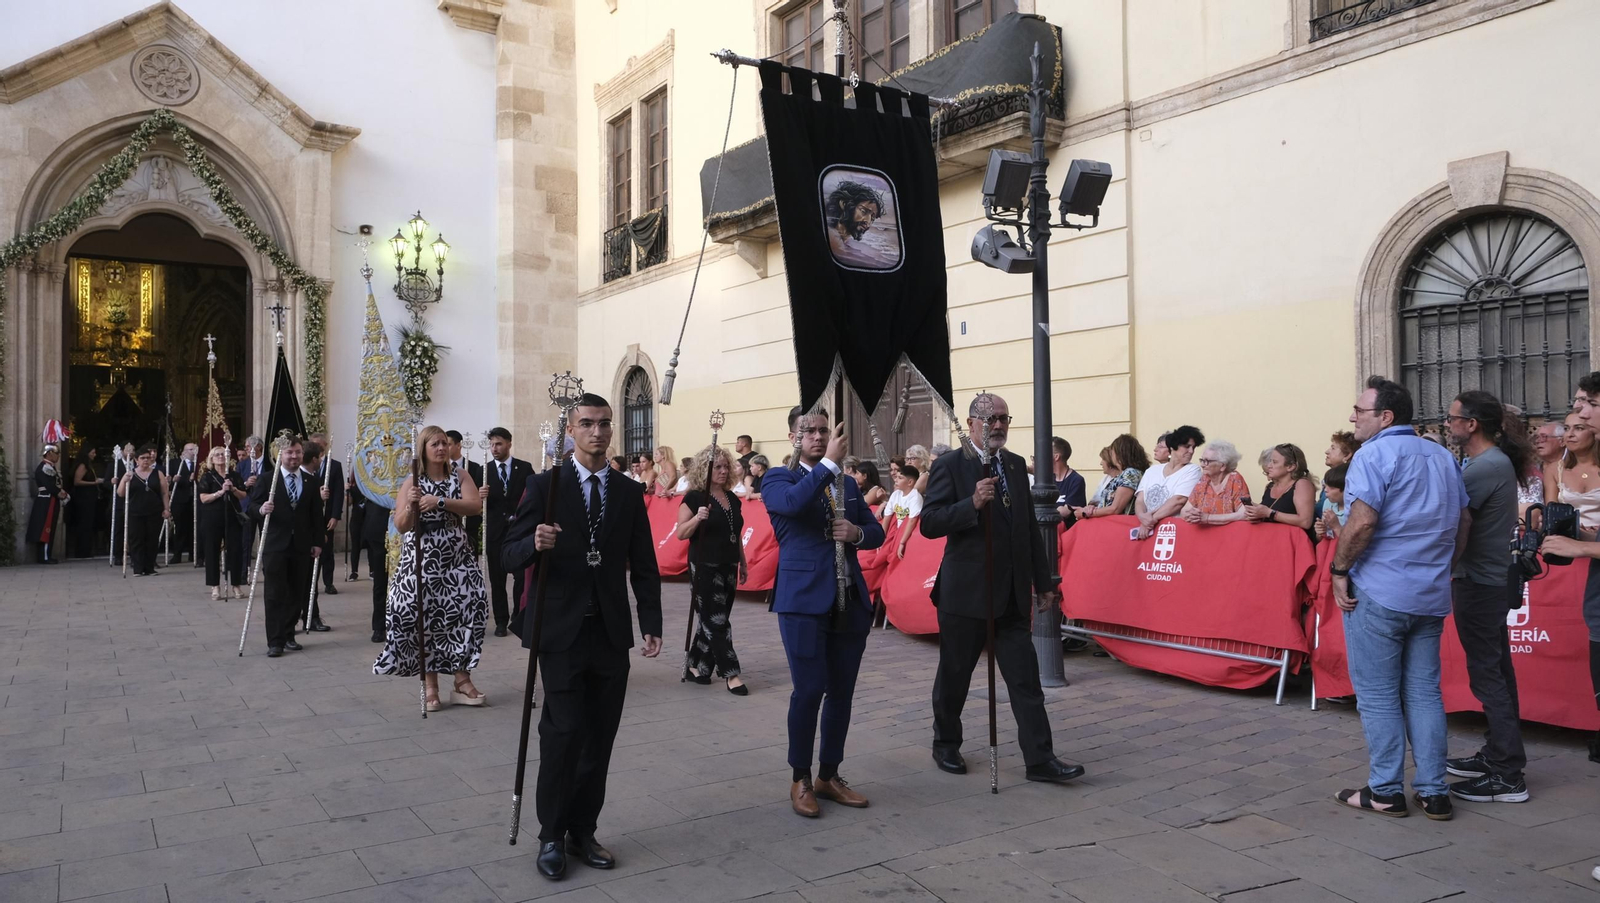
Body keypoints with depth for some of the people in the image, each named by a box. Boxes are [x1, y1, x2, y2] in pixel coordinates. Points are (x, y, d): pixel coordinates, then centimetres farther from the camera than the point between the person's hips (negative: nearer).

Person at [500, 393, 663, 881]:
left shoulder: (629, 492, 7)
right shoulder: (544, 486, -2)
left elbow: (644, 566, 8)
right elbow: (511, 554, -5)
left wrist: (652, 625, 1)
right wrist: (535, 543, -27)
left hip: (611, 632, 3)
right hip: (562, 631, -3)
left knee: (600, 738, 7)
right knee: (563, 734, -5)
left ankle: (583, 831, 20)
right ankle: (551, 836, 11)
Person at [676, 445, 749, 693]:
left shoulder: (733, 499, 11)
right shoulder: (695, 497, -9)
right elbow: (681, 533, -12)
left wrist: (743, 562, 20)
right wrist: (698, 517, -28)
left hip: (728, 568, 7)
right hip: (705, 568, -7)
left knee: (712, 620, 11)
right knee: (716, 622, -5)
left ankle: (695, 666, 23)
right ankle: (731, 674, -2)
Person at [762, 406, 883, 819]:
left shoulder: (847, 484, 16)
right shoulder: (778, 479, 0)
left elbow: (876, 533, 15)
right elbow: (793, 503, -24)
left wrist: (857, 532, -7)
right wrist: (829, 462, -22)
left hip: (850, 601, 5)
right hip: (804, 601, -5)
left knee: (841, 691, 9)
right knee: (809, 690, -5)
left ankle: (829, 776, 23)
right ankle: (800, 780, 12)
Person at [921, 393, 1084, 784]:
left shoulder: (1016, 465, 11)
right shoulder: (950, 466, -7)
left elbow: (1030, 527, 15)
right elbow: (929, 523, -14)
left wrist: (1043, 581, 14)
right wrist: (973, 503, -27)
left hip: (1012, 593, 5)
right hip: (966, 591, -4)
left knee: (1025, 679, 2)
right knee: (954, 675, 10)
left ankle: (1040, 759, 6)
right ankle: (946, 744, 29)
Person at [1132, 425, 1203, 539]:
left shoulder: (1192, 470, 4)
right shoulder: (1152, 471, 14)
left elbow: (1179, 500, -9)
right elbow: (1139, 501, 6)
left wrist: (1153, 518, -14)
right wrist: (1143, 517, -14)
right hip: (1147, 527, 3)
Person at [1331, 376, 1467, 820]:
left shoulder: (1375, 454, -12)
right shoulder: (1443, 456, 13)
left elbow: (1362, 522, -20)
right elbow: (1461, 521, 17)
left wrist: (1339, 570, -11)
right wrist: (1439, 563, 21)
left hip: (1378, 592, -7)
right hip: (1431, 595, 7)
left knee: (1378, 696, 2)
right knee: (1424, 692, 12)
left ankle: (1385, 792, 9)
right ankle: (1433, 792, 15)